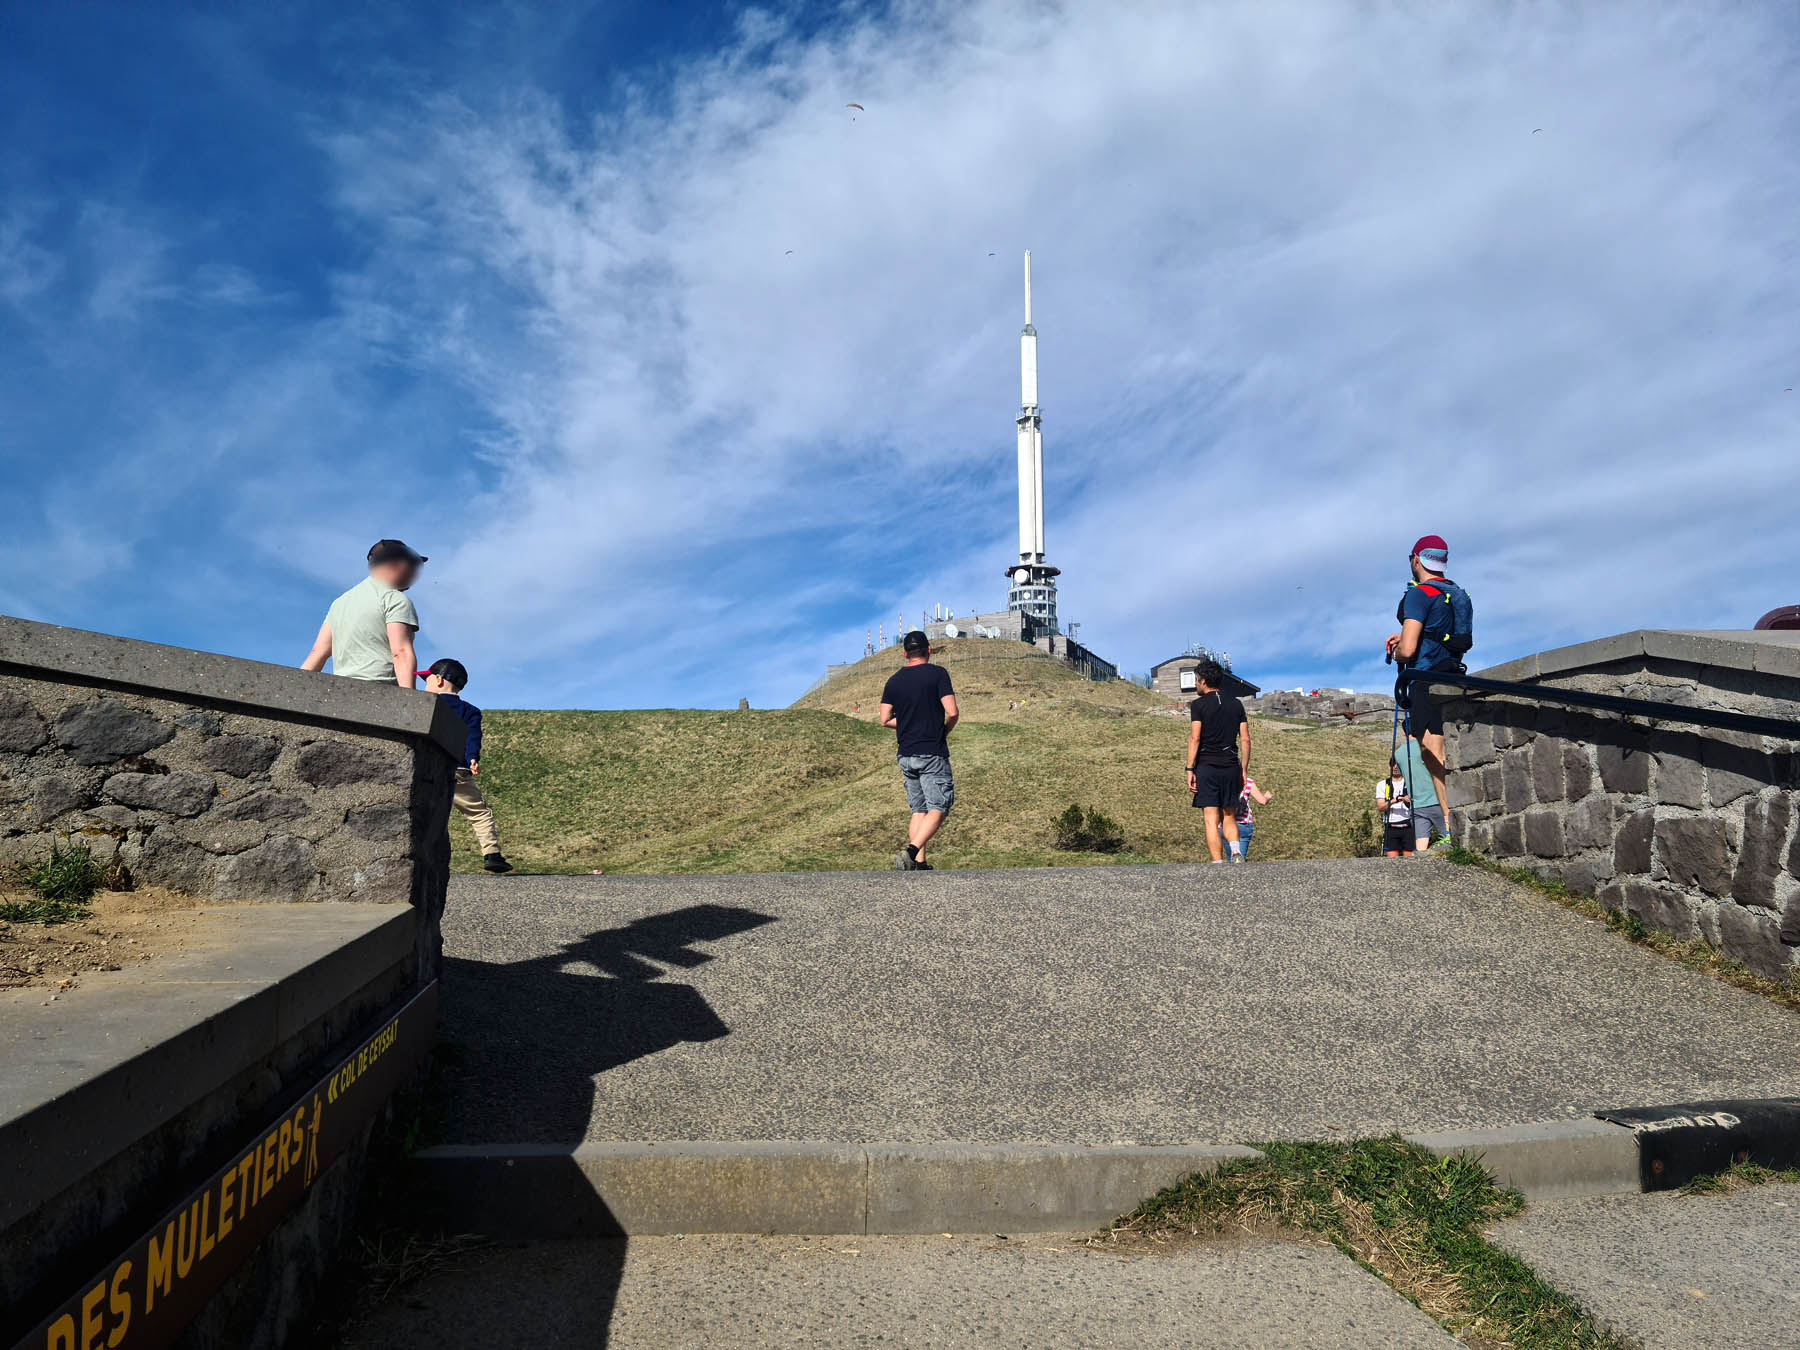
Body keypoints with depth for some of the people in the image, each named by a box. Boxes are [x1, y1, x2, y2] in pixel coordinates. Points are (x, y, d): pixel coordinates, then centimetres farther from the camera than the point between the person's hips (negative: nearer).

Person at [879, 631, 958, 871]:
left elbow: (885, 720, 6)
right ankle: (911, 851, -23)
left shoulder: (893, 680, 7)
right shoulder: (937, 673, -6)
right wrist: (944, 730, 6)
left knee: (918, 810, 13)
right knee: (937, 809, -4)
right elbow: (952, 712, -13)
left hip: (906, 756, 5)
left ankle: (919, 862, 8)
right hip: (933, 753, -5)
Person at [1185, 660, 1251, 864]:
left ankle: (1218, 864, -10)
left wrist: (1189, 770, -8)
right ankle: (1236, 852, -11)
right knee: (1229, 818, 14)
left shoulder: (1198, 705, -1)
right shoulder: (1236, 705, 12)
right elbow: (1245, 739, 9)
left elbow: (1195, 738, -9)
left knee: (1211, 820, -3)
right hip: (1231, 768, 4)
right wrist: (1243, 770, 13)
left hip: (1206, 767, -4)